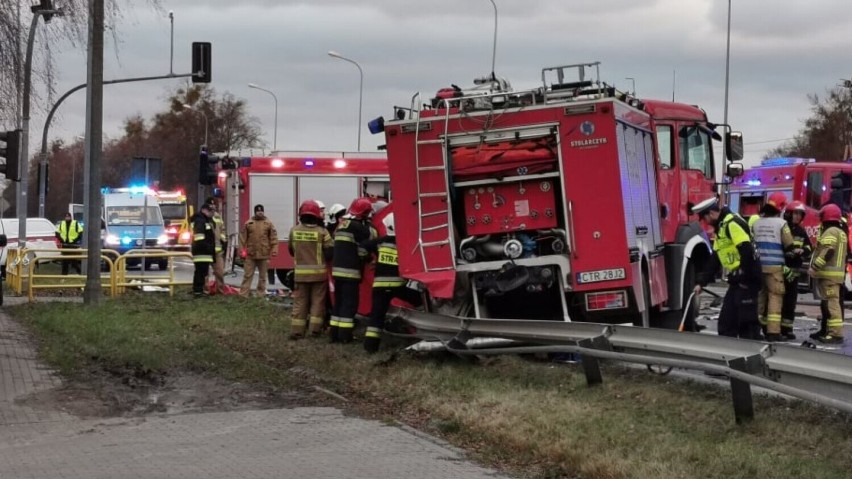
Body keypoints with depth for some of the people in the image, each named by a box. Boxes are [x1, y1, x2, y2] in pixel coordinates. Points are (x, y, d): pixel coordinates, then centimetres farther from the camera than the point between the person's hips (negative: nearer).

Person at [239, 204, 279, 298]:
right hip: (250, 254, 0)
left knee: (262, 276, 9)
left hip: (264, 255, 0)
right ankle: (243, 295, 2)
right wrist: (241, 249, -2)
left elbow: (273, 237, 1)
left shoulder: (268, 224, 3)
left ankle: (261, 294, 18)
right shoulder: (248, 223, 4)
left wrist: (274, 249, -8)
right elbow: (243, 237, 5)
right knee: (247, 275, 1)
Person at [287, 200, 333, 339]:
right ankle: (315, 328, 4)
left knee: (300, 301, 7)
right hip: (318, 272, -2)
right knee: (317, 301, 7)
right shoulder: (322, 231, -11)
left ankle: (297, 330, 5)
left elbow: (291, 250, 12)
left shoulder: (294, 230, 0)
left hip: (300, 272, 2)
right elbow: (330, 250, -11)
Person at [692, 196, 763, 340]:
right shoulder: (721, 228, 20)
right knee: (726, 320, 10)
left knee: (747, 321, -8)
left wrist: (746, 279, -19)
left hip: (747, 281, -10)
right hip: (737, 281, 10)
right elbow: (714, 261, 22)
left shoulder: (732, 223, -13)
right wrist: (701, 282, 17)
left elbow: (747, 251, -23)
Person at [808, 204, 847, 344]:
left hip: (828, 273, -11)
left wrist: (814, 267, -23)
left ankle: (836, 333, -19)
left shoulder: (830, 232, -11)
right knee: (827, 303, 17)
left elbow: (827, 252, -24)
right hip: (838, 272, 11)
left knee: (831, 303, -14)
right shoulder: (841, 232, 21)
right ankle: (826, 330, 24)